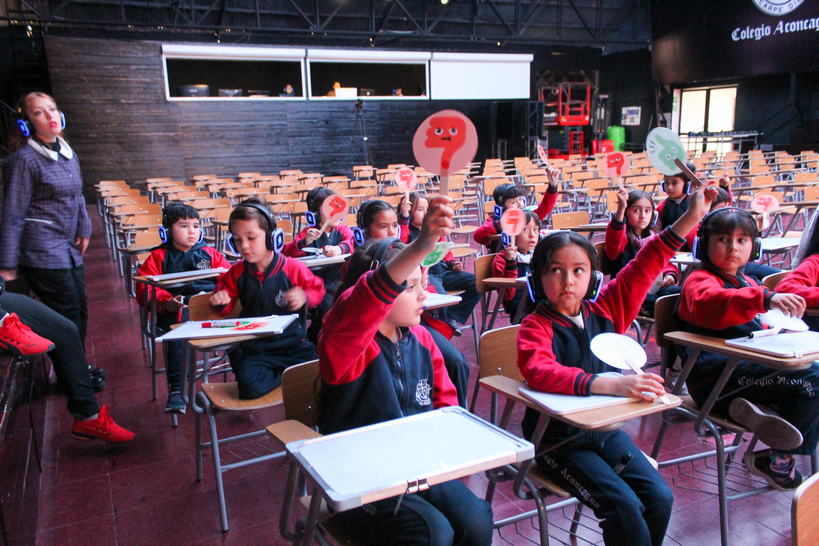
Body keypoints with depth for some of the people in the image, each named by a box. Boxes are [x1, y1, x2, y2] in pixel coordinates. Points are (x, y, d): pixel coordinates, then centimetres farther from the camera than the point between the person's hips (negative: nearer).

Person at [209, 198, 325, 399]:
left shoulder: (293, 268, -8)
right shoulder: (237, 272, 2)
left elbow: (317, 289, 6)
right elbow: (227, 308, 14)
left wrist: (305, 297, -16)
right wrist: (221, 302, -11)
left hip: (293, 344, -1)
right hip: (255, 349, 1)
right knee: (249, 386, -28)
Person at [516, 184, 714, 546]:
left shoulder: (604, 309, 1)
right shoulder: (535, 327, -16)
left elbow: (643, 268, 3)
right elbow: (539, 372, -36)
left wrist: (691, 217, -2)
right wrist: (610, 385, -47)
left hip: (605, 428, 6)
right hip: (559, 439, -5)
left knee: (660, 497, -8)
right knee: (624, 506, -19)